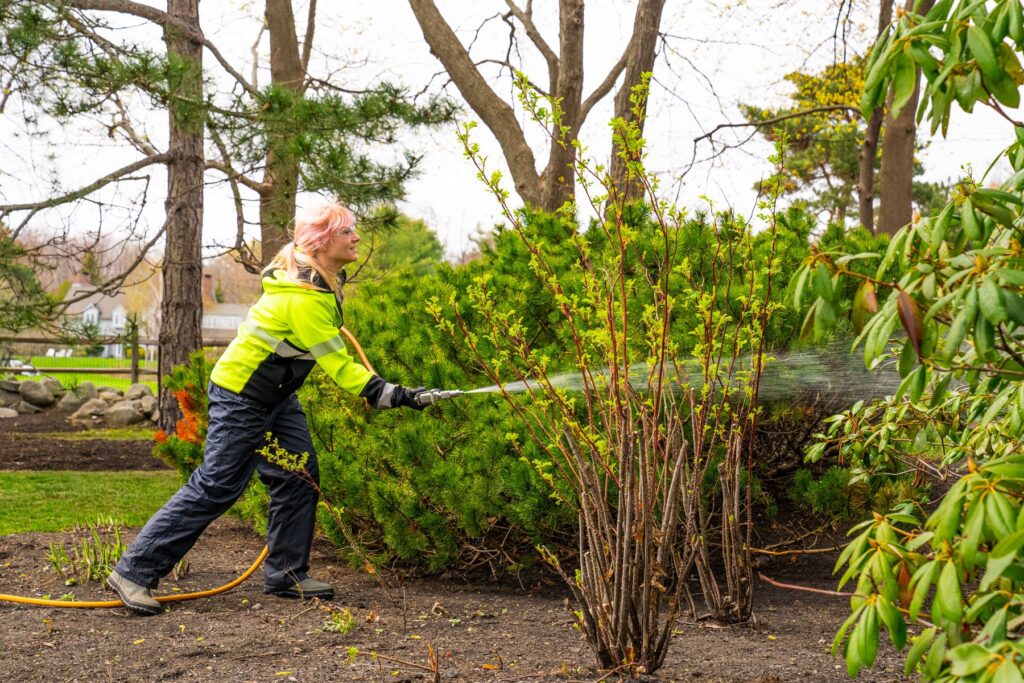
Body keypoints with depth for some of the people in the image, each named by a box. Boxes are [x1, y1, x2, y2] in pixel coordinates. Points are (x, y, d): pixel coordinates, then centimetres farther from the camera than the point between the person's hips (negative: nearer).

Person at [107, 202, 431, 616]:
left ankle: (286, 574, 13)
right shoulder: (303, 299, -29)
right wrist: (390, 395, -30)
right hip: (240, 396, -10)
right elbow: (336, 364, -28)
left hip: (277, 395, 10)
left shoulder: (324, 282, 1)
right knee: (215, 488, -8)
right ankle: (134, 572, -1)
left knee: (299, 478, 4)